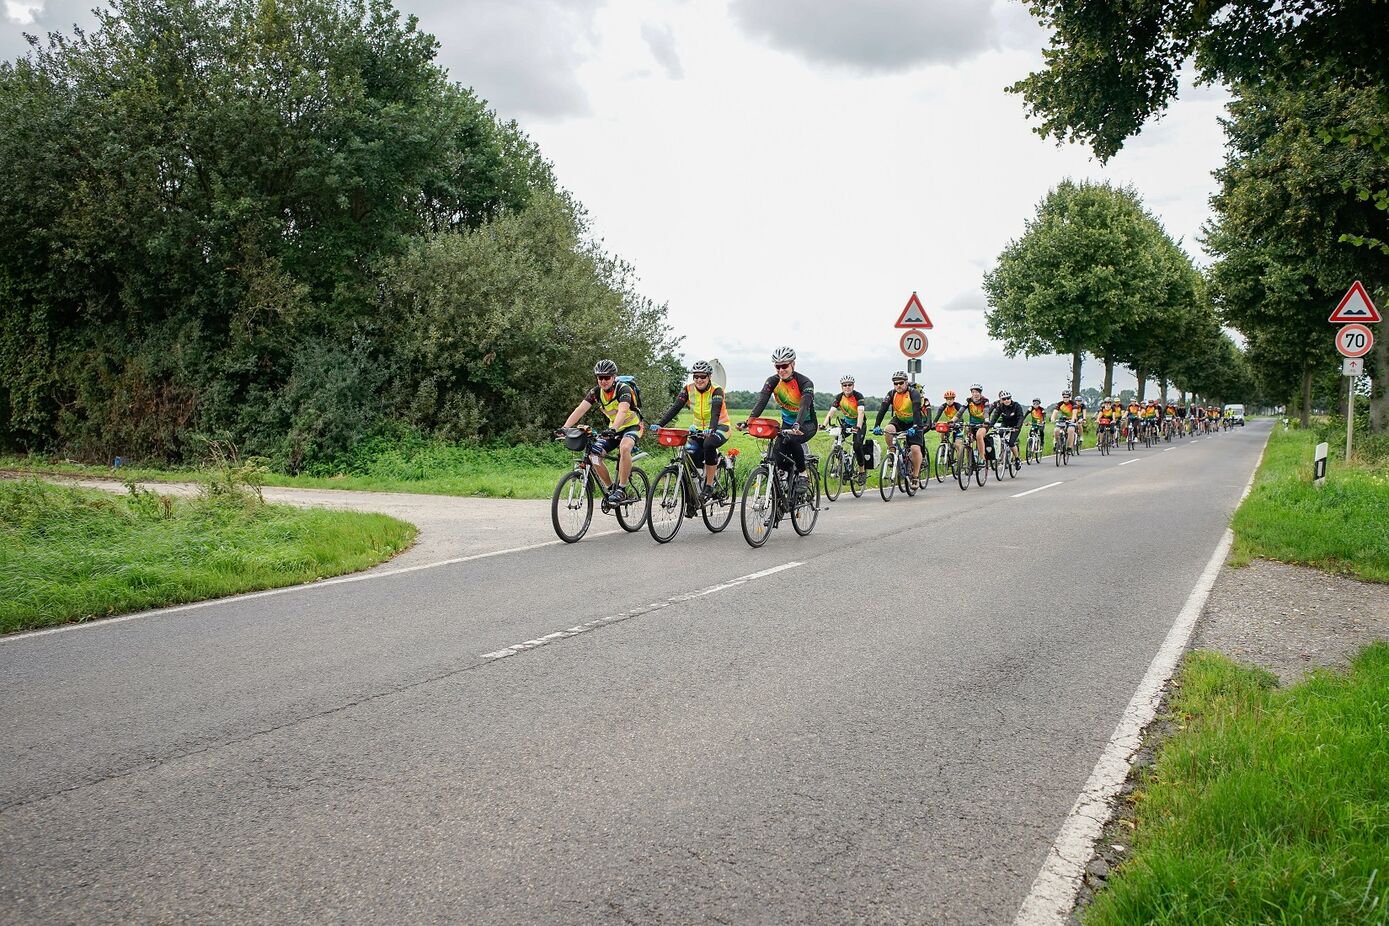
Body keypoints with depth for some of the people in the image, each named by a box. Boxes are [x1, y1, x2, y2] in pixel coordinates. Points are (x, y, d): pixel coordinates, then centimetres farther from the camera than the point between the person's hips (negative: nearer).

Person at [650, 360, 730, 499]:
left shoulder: (716, 390, -18)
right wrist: (659, 424, -30)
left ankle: (709, 485, -21)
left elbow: (716, 411, -35)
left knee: (709, 445, -35)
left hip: (719, 427, -5)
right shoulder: (689, 389, -7)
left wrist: (711, 429, -54)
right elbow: (675, 407, -16)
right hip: (699, 428, 5)